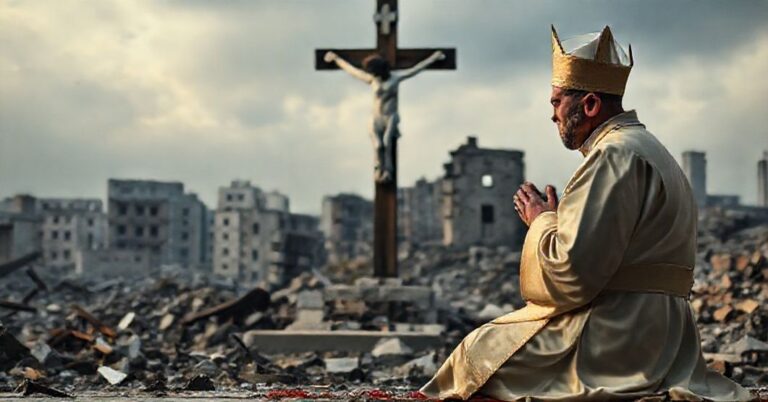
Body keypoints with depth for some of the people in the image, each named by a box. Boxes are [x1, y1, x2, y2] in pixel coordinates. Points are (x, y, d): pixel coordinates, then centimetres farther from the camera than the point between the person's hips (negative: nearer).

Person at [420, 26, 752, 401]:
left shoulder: (615, 154, -15)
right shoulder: (646, 148, 18)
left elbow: (572, 270, -22)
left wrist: (542, 220, -4)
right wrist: (551, 218, 12)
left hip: (614, 339, -10)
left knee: (480, 353, -1)